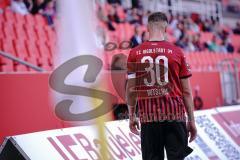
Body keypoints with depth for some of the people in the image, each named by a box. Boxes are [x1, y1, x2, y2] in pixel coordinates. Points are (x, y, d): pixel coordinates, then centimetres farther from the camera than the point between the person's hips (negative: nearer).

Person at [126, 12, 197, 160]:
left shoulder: (135, 53, 2)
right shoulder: (176, 52, 0)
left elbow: (131, 90, 3)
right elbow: (186, 91, 0)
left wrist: (132, 116, 16)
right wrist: (191, 120, 6)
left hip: (148, 116, 1)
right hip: (175, 115, -1)